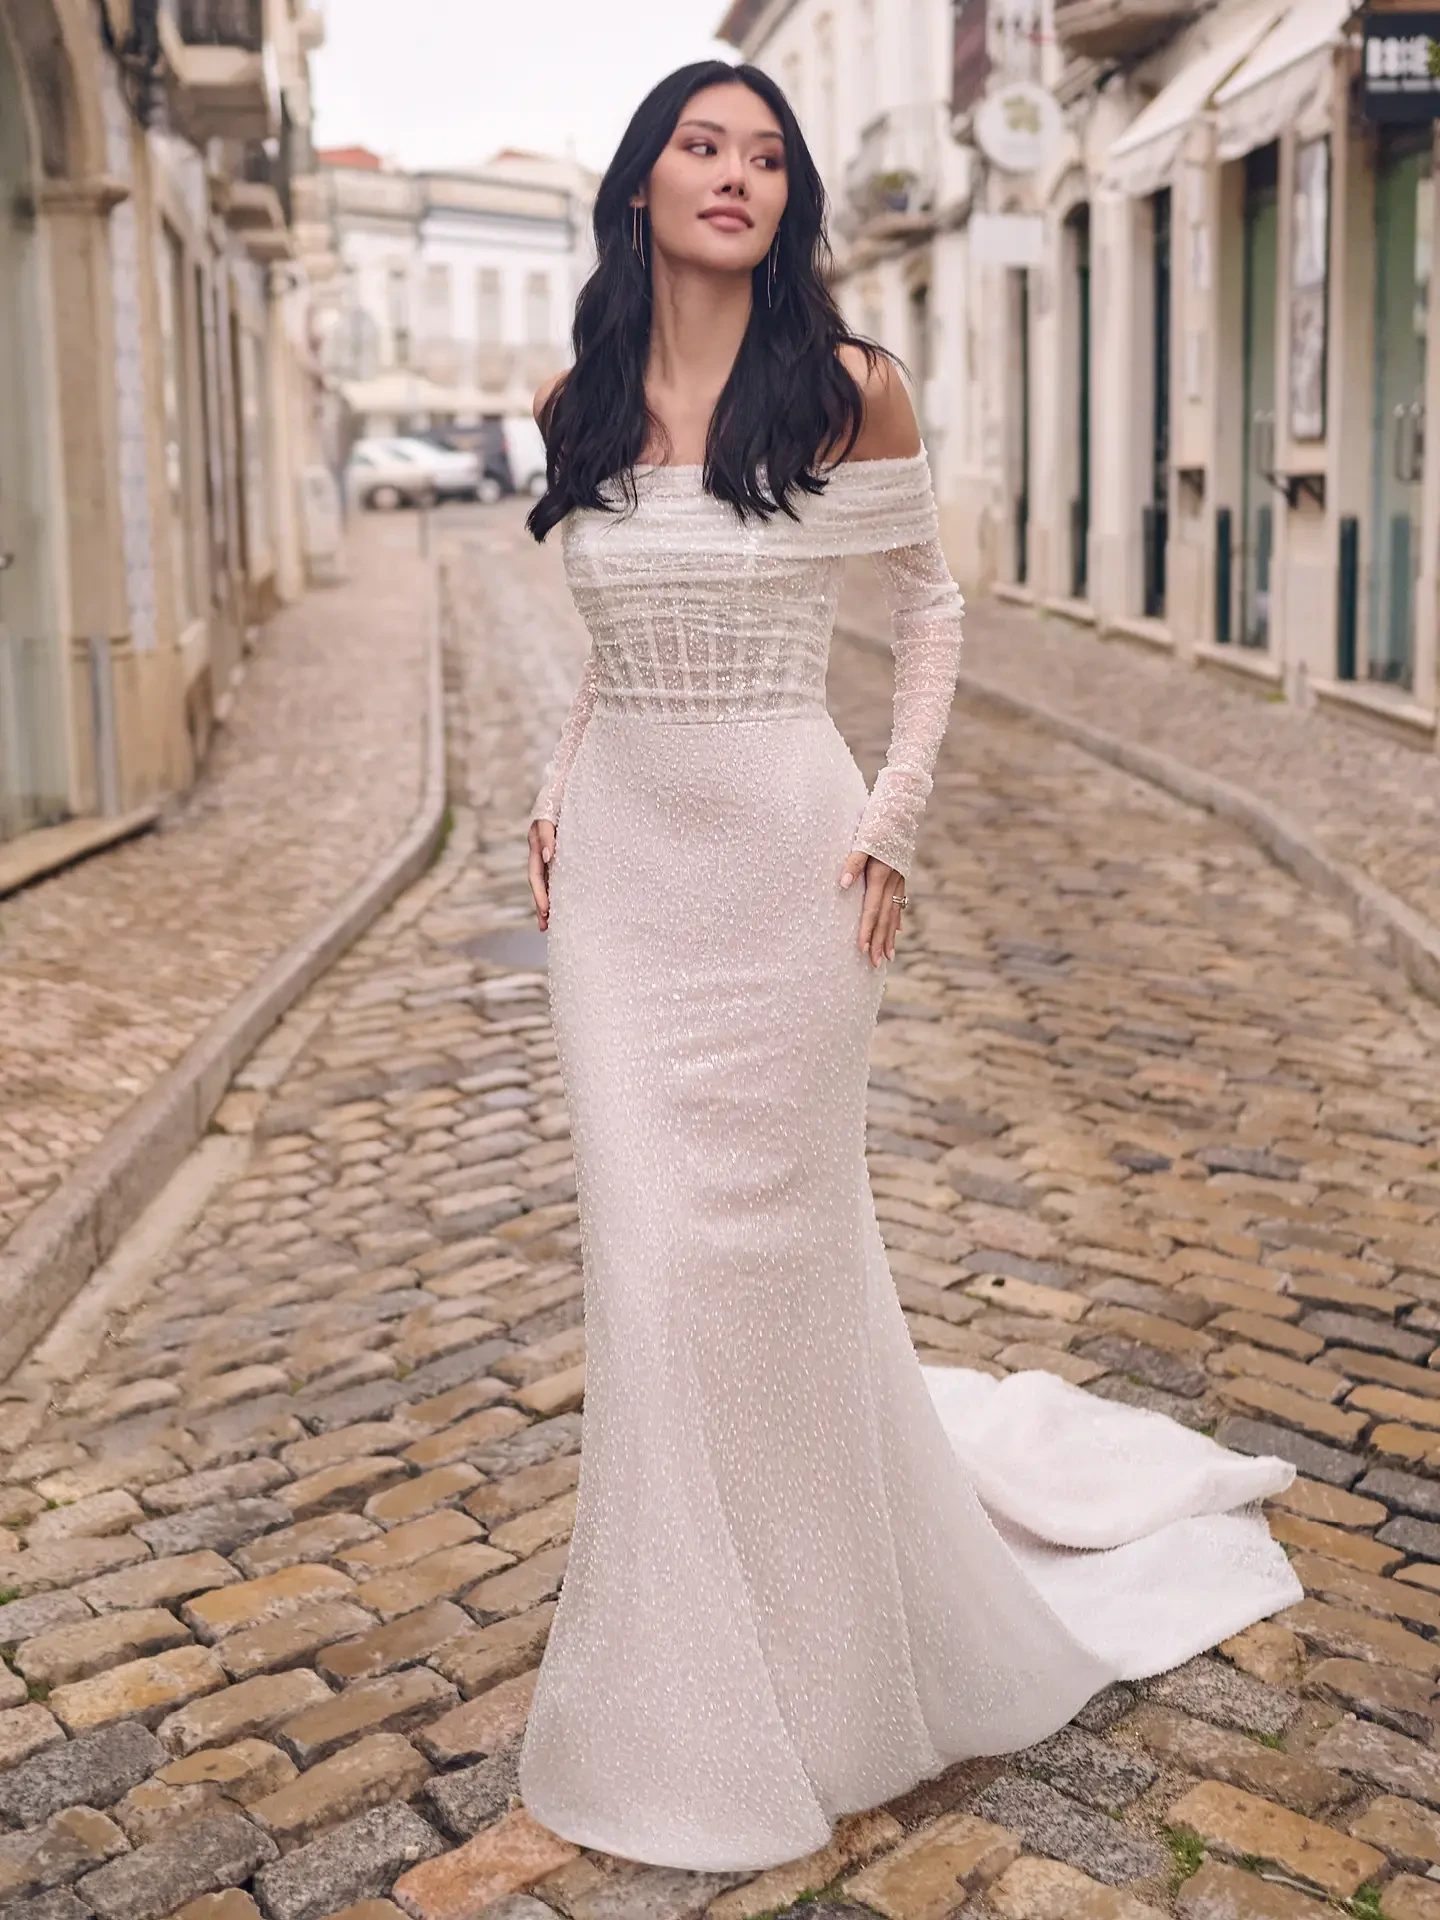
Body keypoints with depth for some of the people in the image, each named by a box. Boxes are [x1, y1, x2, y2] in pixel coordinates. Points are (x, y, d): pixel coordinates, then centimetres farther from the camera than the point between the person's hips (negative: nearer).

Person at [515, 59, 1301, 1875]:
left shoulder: (846, 390, -5)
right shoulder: (579, 406, 7)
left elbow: (930, 602, 5)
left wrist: (892, 816, -3)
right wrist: (556, 789, 10)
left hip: (777, 855, -3)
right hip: (619, 858, 4)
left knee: (774, 1237, 3)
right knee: (648, 1250, 6)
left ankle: (828, 1650, 29)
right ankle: (691, 1689, 27)